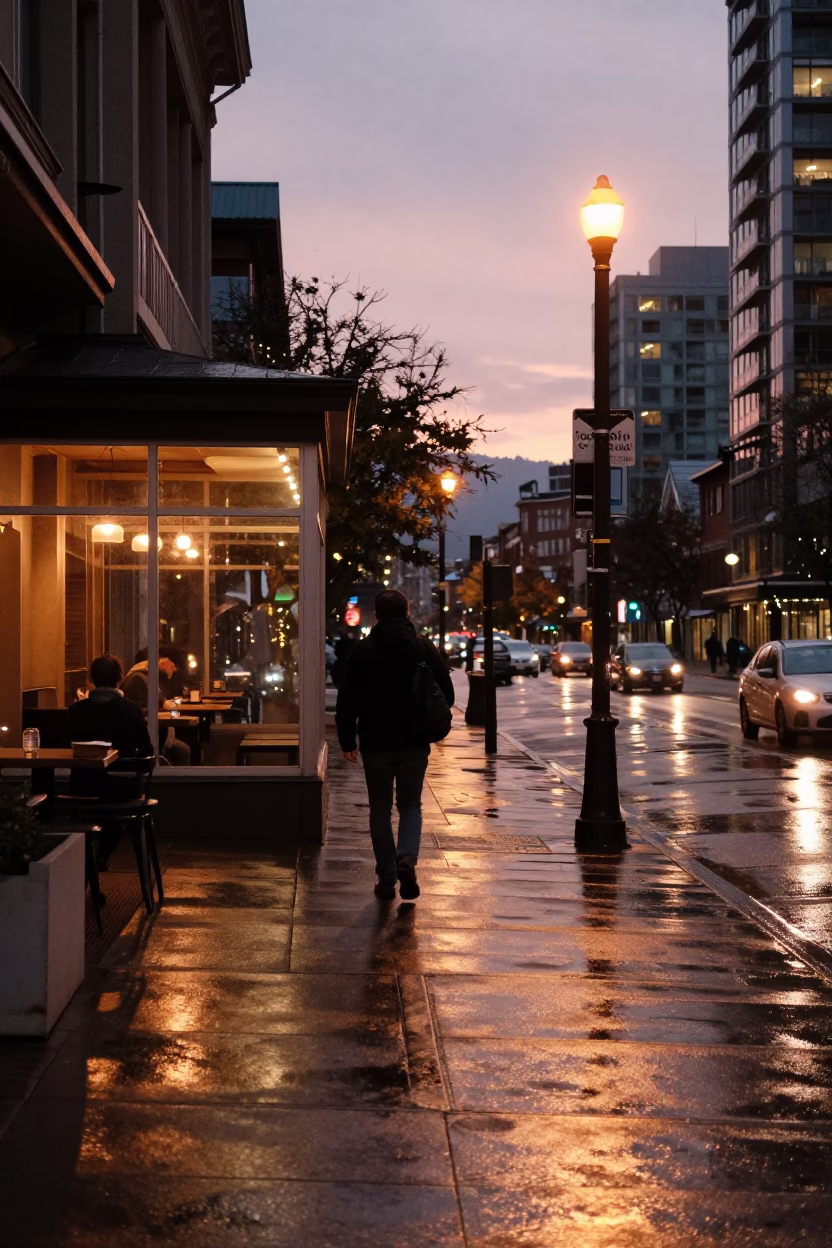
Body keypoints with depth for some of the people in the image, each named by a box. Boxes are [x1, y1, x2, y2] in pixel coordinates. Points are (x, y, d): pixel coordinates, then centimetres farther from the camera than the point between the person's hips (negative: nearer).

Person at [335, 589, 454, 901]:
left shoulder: (363, 650, -3)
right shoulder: (425, 648, -1)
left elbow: (347, 701, -4)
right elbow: (447, 694, 0)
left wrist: (347, 740, 4)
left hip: (376, 743, -1)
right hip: (414, 743, 1)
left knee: (380, 809, 10)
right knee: (410, 805, 12)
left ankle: (387, 879, 7)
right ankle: (407, 858, -14)